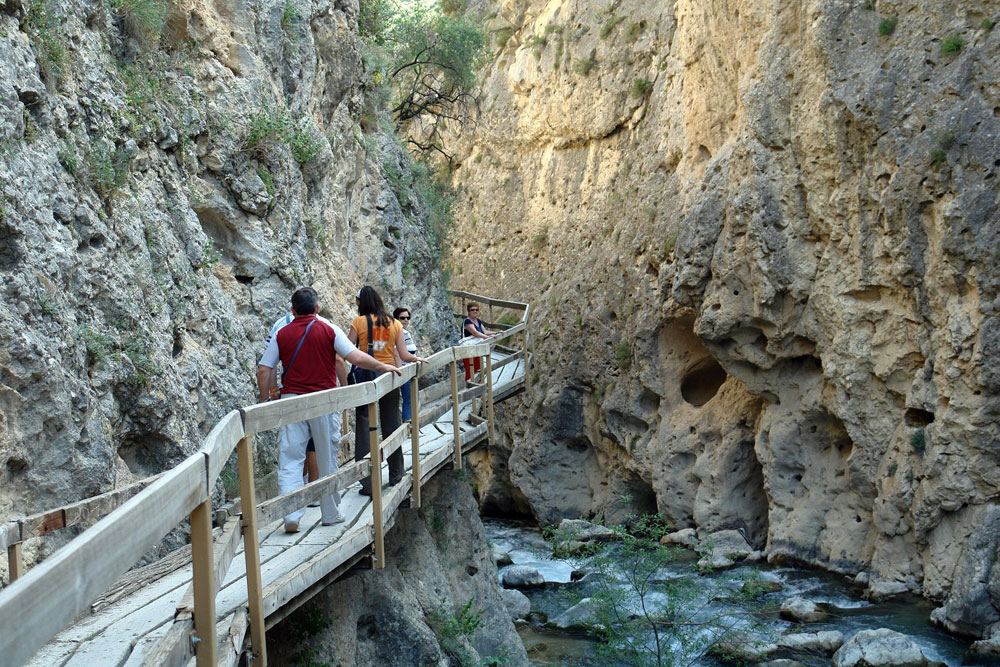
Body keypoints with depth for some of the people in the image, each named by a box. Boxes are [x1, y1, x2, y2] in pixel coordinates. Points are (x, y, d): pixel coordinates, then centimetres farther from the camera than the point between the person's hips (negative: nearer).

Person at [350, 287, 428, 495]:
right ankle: (395, 474, 28)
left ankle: (368, 483, -4)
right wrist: (418, 359, 23)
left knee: (364, 427, -1)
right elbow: (404, 356, 4)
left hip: (366, 377, -3)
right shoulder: (394, 324, 4)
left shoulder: (359, 322, -5)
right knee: (391, 425, 16)